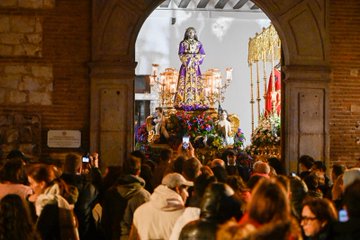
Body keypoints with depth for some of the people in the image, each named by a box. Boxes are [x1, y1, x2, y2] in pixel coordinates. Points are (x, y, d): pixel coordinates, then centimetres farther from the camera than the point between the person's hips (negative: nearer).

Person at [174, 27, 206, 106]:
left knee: (195, 82, -6)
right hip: (186, 65, -1)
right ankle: (184, 102, -11)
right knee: (186, 82, -9)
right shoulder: (183, 43, 7)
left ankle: (196, 101, -8)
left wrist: (196, 59, -10)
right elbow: (181, 55, -1)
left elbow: (202, 55, 3)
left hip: (195, 66, 1)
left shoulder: (198, 43, 11)